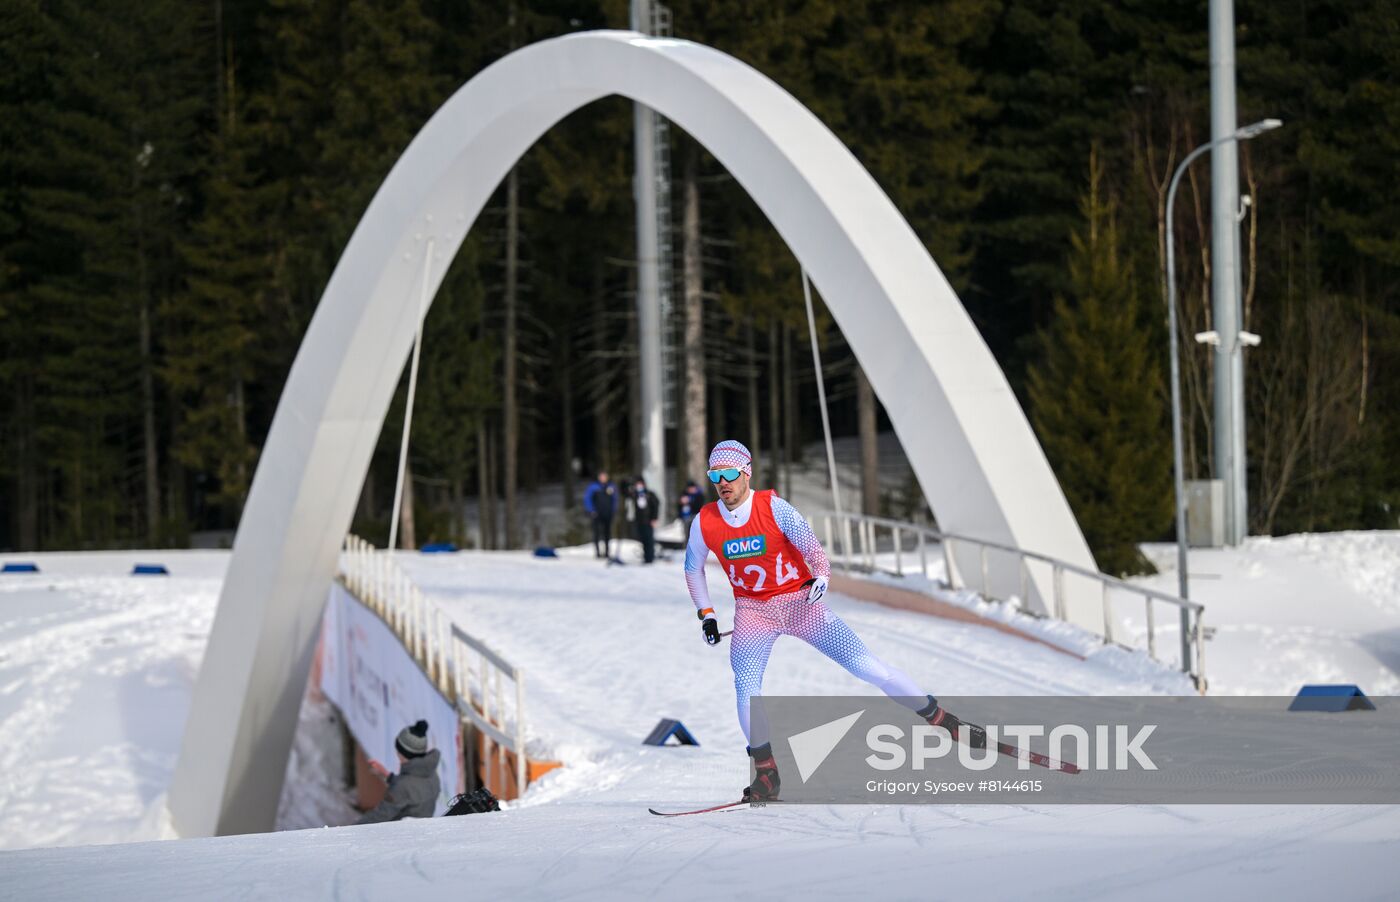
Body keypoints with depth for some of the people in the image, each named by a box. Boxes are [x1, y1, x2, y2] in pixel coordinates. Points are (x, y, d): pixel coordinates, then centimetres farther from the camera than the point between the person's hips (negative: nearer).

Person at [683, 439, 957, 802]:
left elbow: (812, 547, -17)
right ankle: (766, 775, -14)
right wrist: (706, 615, 6)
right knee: (745, 685, -23)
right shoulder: (704, 523, -8)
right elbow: (693, 569, 12)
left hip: (800, 601, -2)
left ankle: (942, 721, 6)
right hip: (753, 610, 2)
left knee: (868, 667, -8)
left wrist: (820, 577, -37)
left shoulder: (773, 507, -16)